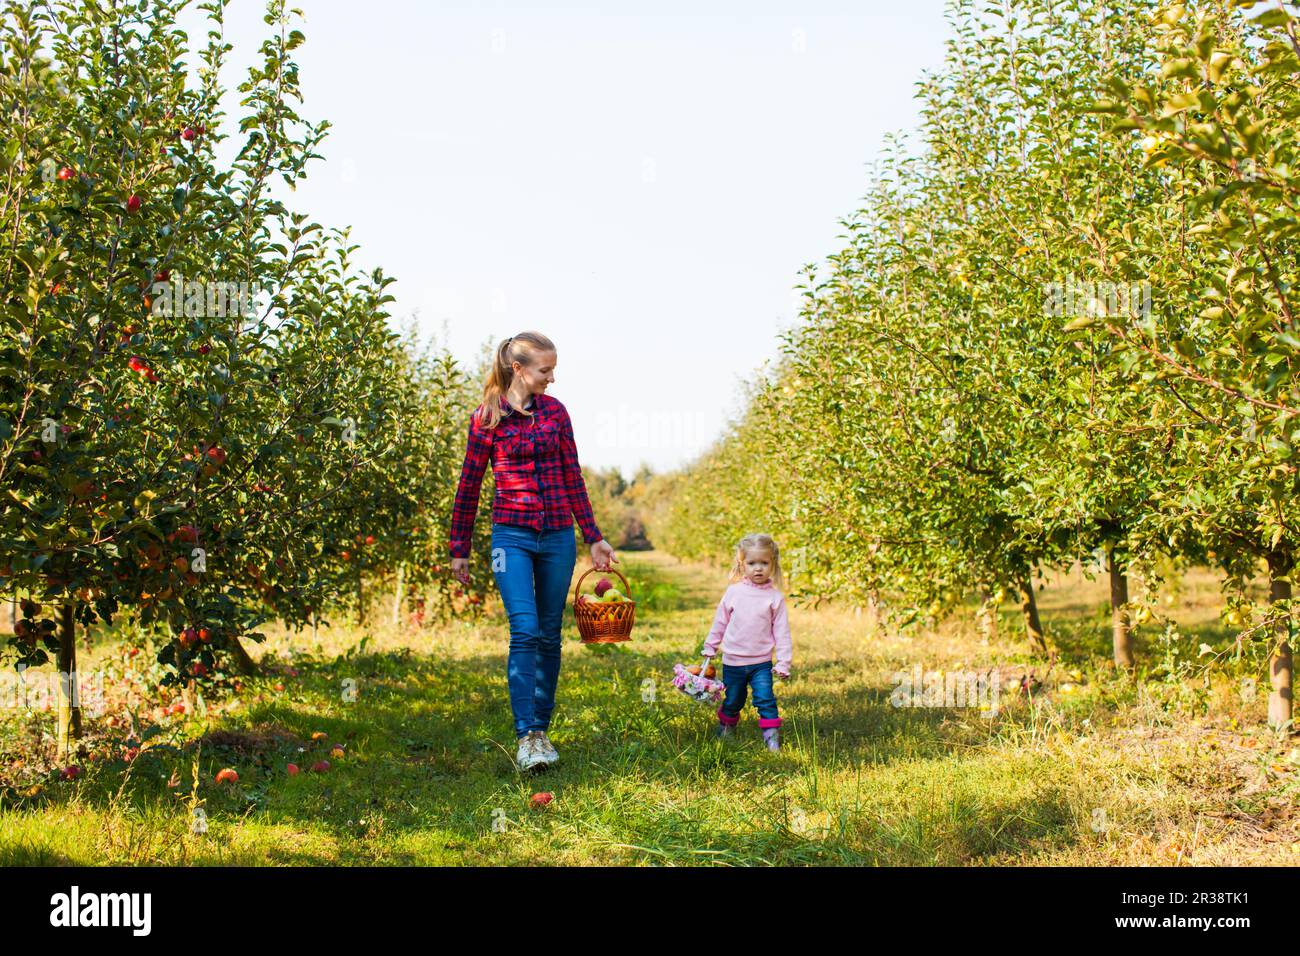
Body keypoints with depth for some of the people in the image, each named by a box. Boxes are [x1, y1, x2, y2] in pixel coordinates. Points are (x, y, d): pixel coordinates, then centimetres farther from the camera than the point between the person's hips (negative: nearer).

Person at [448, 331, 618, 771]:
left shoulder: (554, 411, 8)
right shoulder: (487, 417, -2)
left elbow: (573, 478, 13)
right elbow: (469, 486, 4)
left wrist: (594, 537, 12)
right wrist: (459, 549, 6)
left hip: (558, 537, 4)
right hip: (512, 535, -4)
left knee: (549, 636, 7)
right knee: (525, 630, -16)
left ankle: (542, 730, 18)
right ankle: (526, 736, -15)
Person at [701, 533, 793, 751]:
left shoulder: (775, 596, -5)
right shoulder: (734, 592, -2)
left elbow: (782, 632, -3)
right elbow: (720, 621, 11)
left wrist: (783, 663, -6)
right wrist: (710, 647, 17)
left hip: (761, 662, -1)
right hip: (733, 661, 1)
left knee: (766, 700, -12)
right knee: (732, 702, 14)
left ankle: (772, 737, -3)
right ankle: (725, 727, 37)